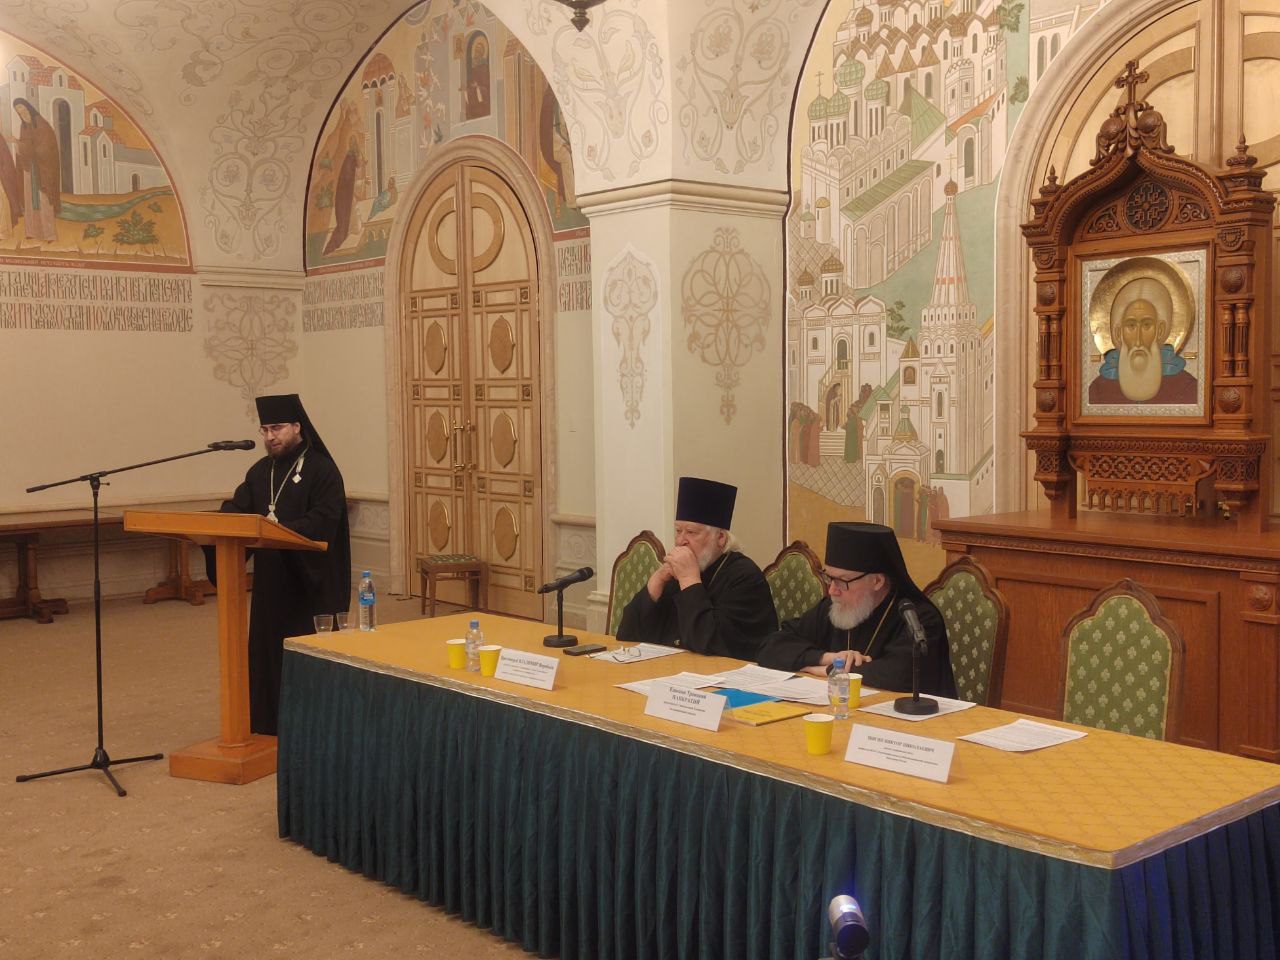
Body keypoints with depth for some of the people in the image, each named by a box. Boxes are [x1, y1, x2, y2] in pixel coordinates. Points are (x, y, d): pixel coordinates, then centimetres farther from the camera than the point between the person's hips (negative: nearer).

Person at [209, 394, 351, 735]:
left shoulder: (321, 469, -8)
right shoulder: (260, 471, 13)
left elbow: (324, 520, -19)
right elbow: (235, 509, 4)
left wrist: (281, 528, -30)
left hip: (308, 579, -6)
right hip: (269, 580, 7)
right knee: (266, 650, 10)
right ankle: (268, 726, 20)